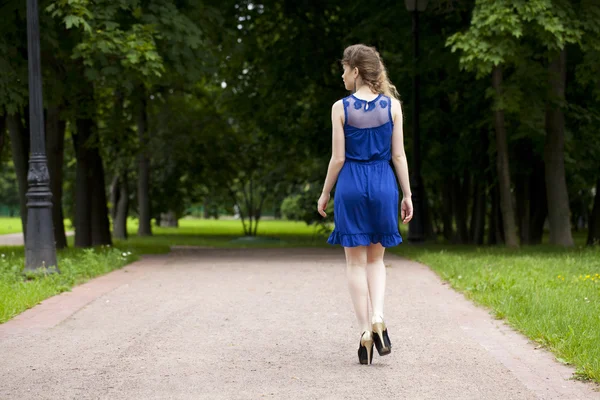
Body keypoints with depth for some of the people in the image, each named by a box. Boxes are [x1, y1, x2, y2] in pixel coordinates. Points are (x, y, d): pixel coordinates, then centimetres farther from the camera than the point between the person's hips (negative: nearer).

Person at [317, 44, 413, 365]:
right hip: (383, 185, 2)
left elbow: (338, 158, -5)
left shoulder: (341, 107, -6)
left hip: (351, 185, -2)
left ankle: (365, 331, 3)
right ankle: (378, 318, -6)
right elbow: (398, 155, 0)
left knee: (356, 261, 6)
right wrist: (407, 194, 7)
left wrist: (325, 194, 7)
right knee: (376, 258, 16)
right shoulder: (392, 105, 0)